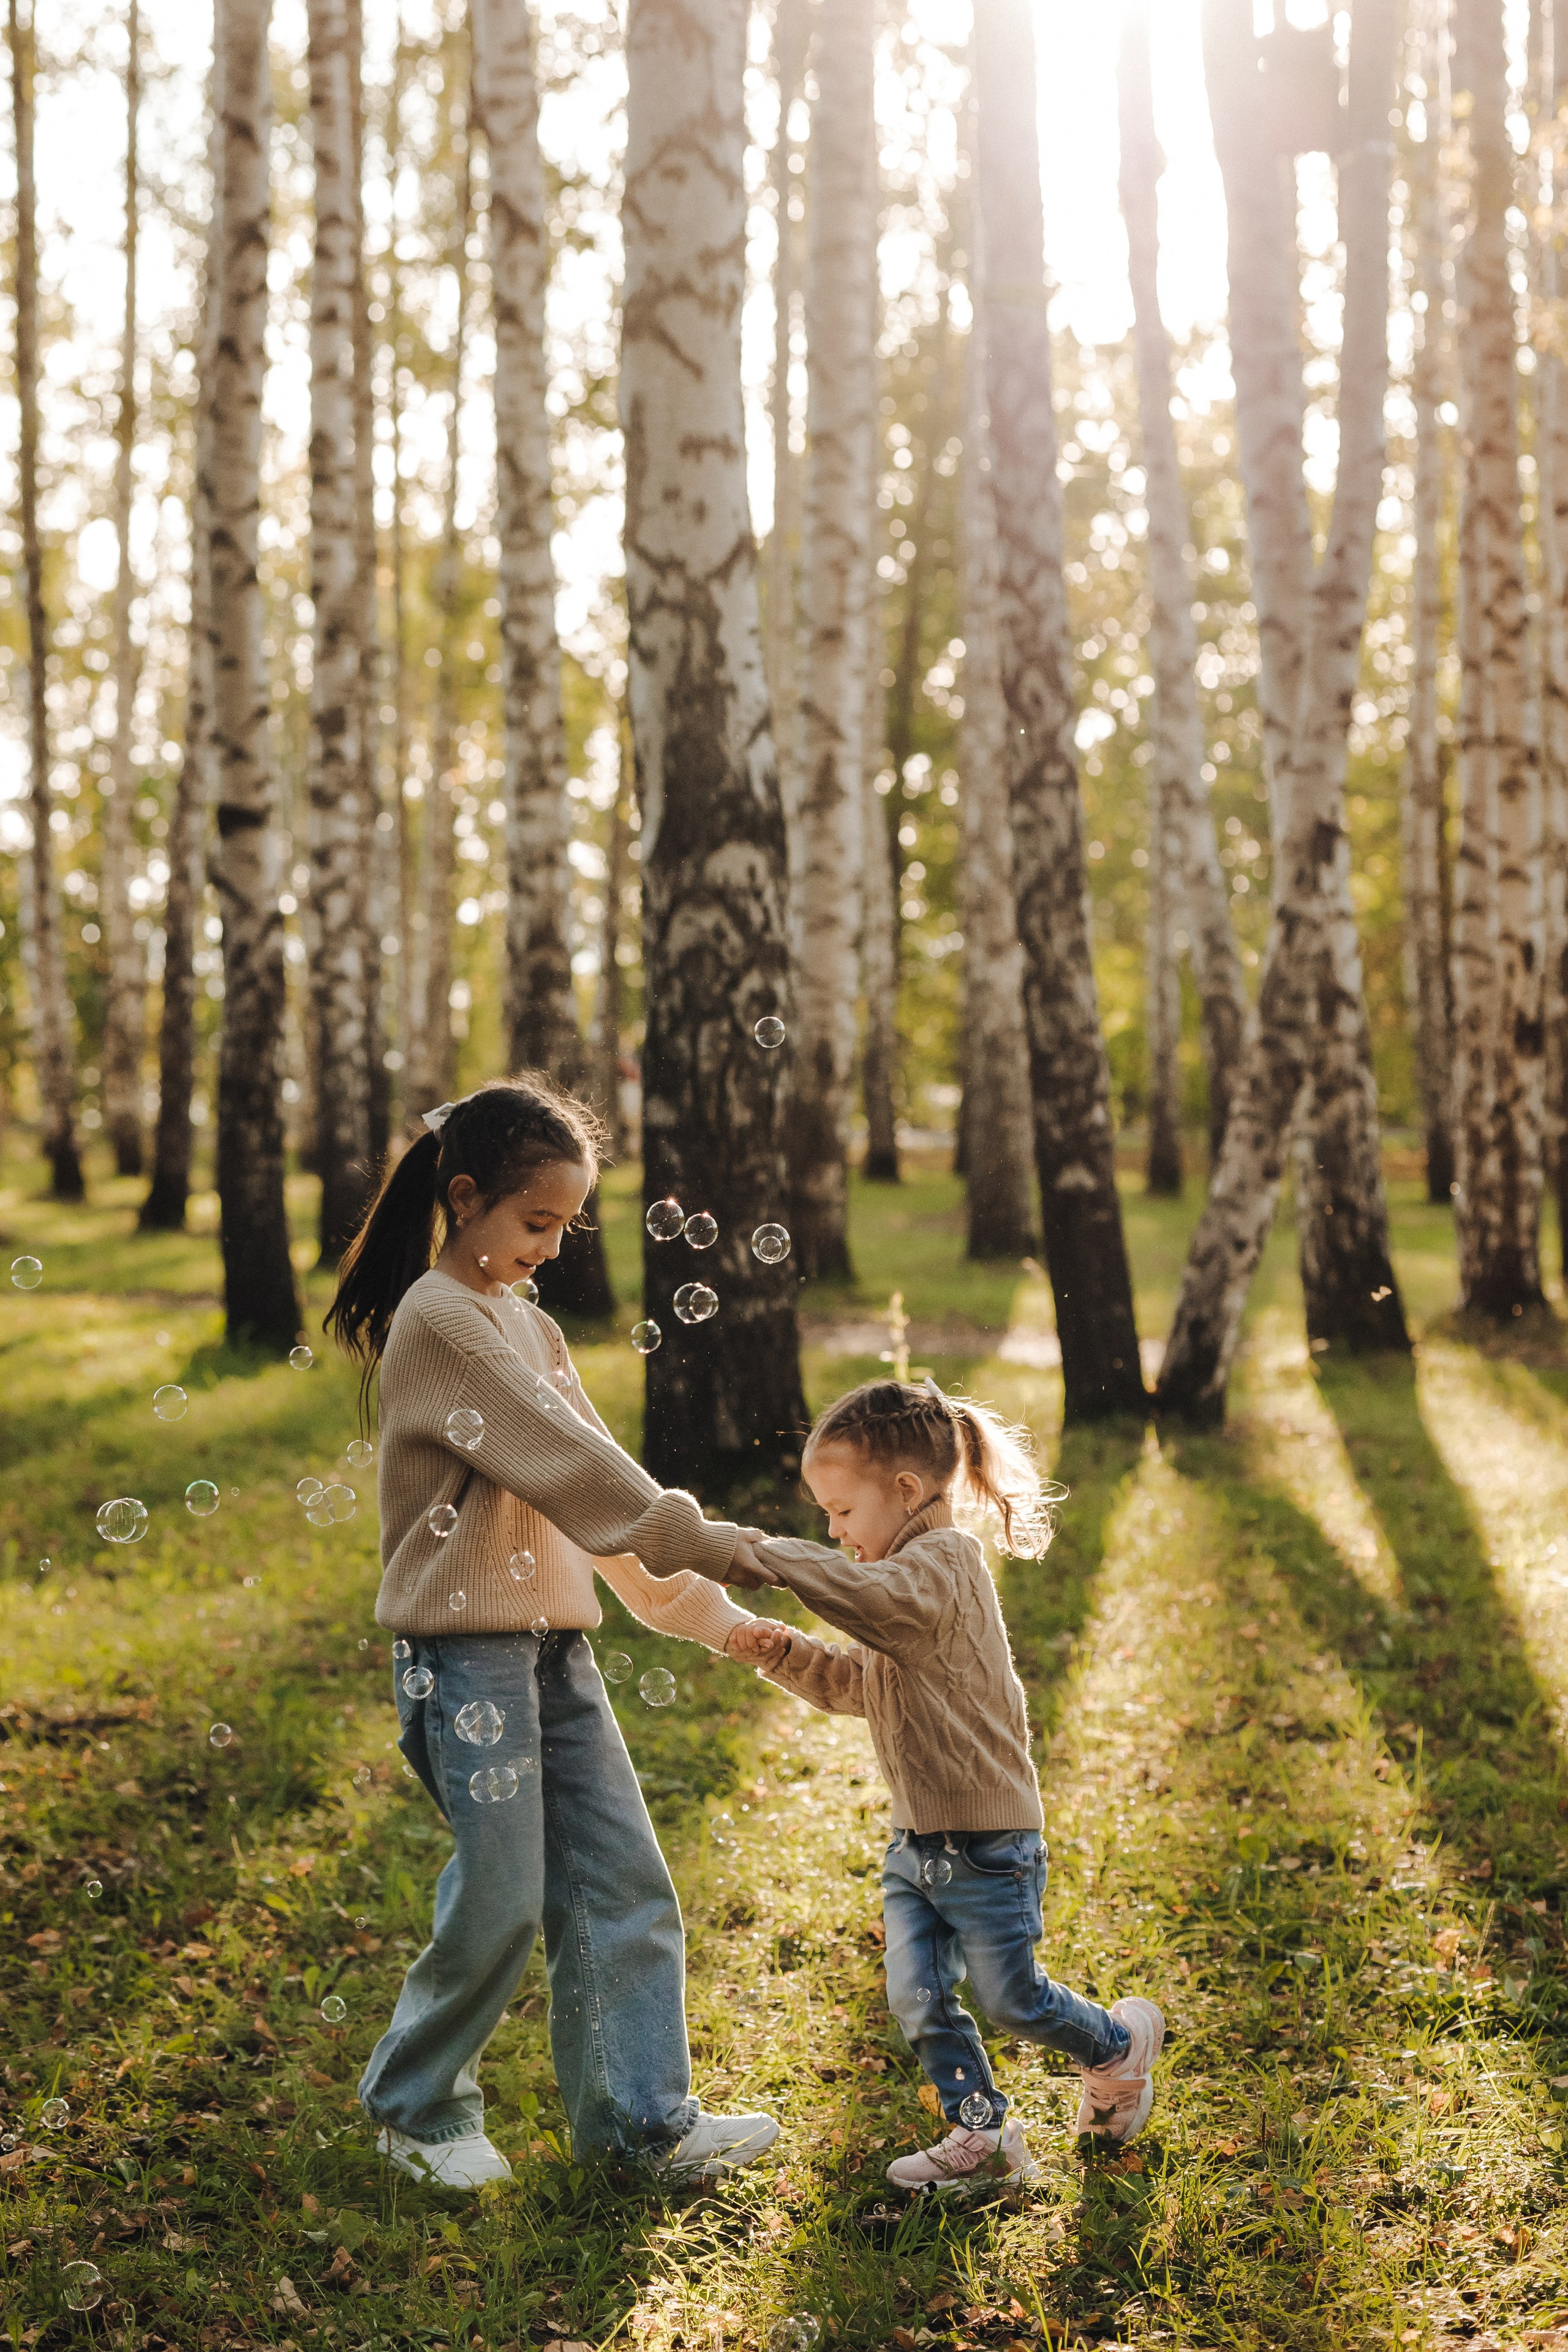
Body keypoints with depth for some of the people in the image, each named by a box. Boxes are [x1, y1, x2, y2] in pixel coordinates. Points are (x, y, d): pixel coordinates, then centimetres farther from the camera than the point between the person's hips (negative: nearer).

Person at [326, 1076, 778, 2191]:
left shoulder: (530, 1324, 14)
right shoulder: (438, 1322, -13)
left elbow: (597, 1479, 14)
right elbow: (568, 1469, -17)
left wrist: (713, 1612, 9)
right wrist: (712, 1542, -11)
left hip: (555, 1641, 8)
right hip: (466, 1649, -8)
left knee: (623, 1880, 6)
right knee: (503, 1899, -2)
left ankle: (643, 2114, 14)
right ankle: (419, 2108, 19)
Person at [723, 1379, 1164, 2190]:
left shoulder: (944, 1562, -18)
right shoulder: (904, 1575, 14)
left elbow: (869, 1595, -40)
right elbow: (856, 1683, 21)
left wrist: (756, 1558, -41)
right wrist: (783, 1651, 3)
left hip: (986, 1836, -9)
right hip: (916, 1838, 9)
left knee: (1010, 1996, 4)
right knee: (917, 1995, 3)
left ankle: (1118, 2042, 30)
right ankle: (981, 2130, 17)